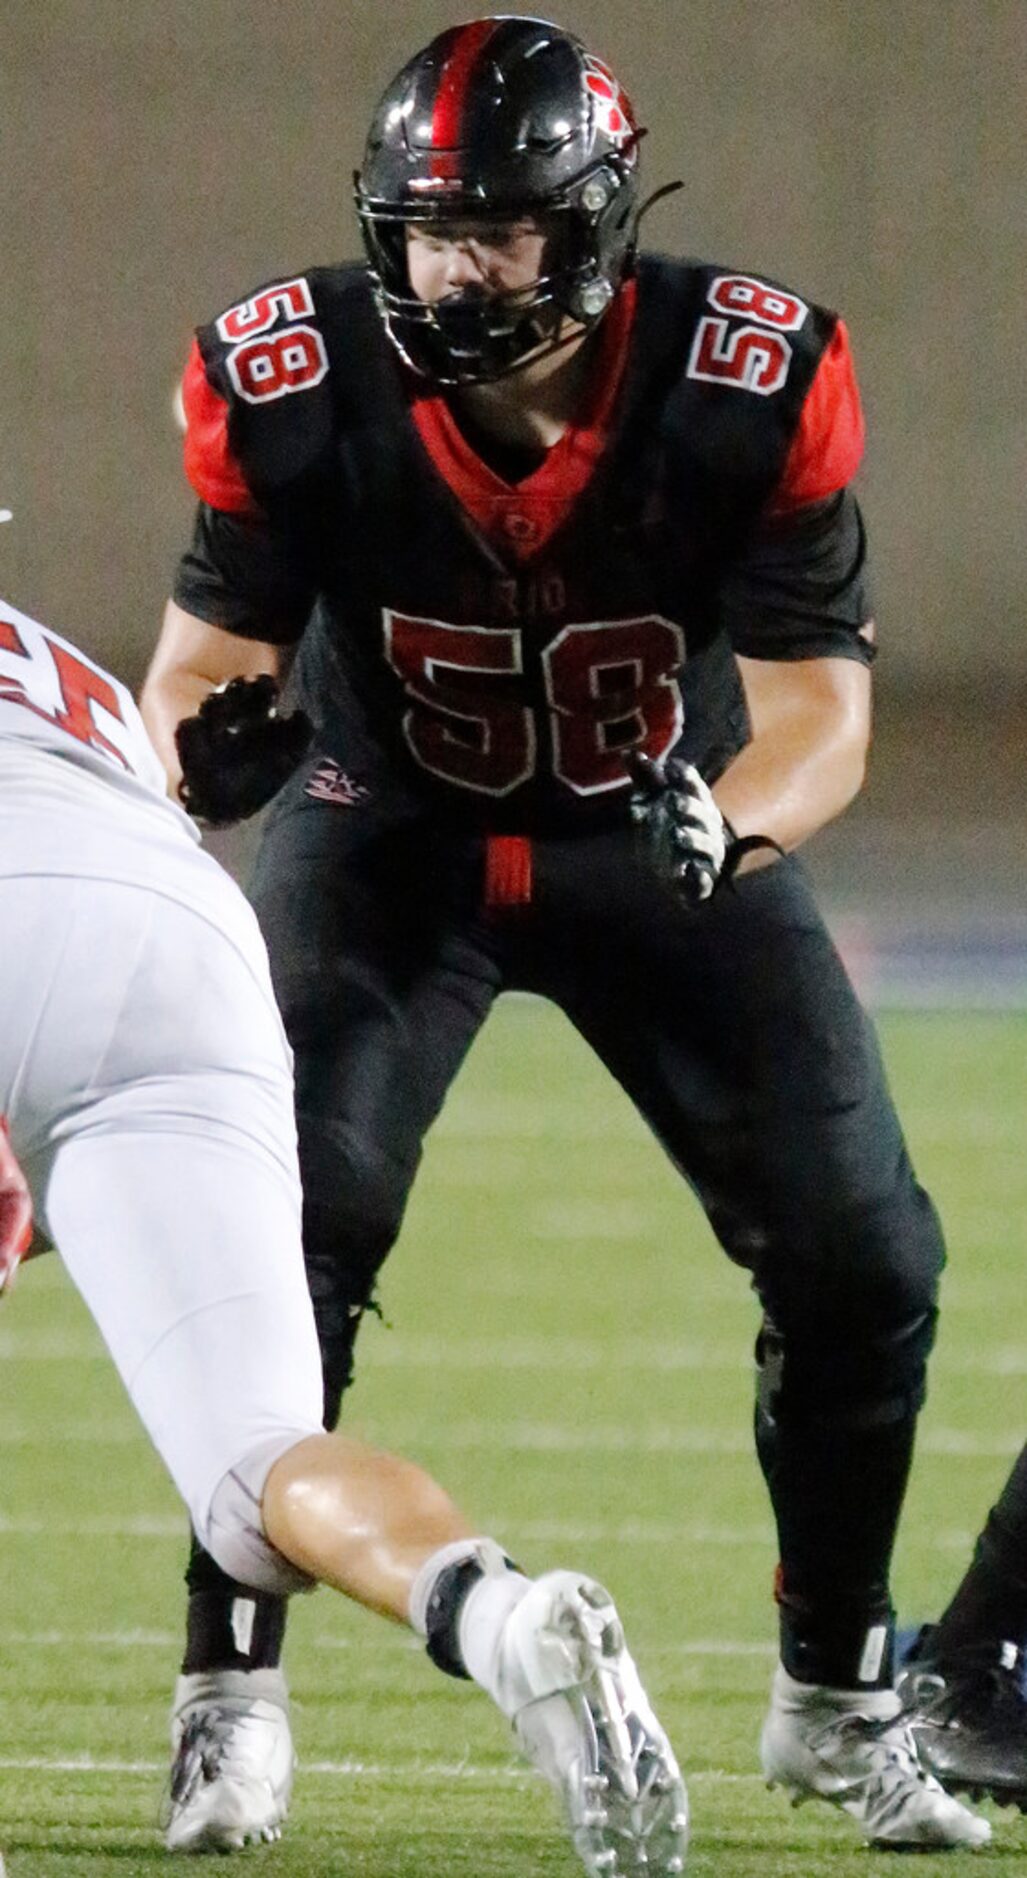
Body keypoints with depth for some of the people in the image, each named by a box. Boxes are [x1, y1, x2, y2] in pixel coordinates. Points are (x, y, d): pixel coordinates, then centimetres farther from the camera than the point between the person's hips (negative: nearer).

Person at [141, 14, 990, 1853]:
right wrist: (201, 740, -39)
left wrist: (722, 825, -44)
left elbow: (820, 715, -21)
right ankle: (228, 1685, -8)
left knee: (864, 1261, -6)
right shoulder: (299, 392, -25)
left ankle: (835, 1700, 14)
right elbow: (209, 654, -14)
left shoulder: (753, 391, -26)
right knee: (292, 1226, -21)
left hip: (667, 827, 1)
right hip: (394, 835, -1)